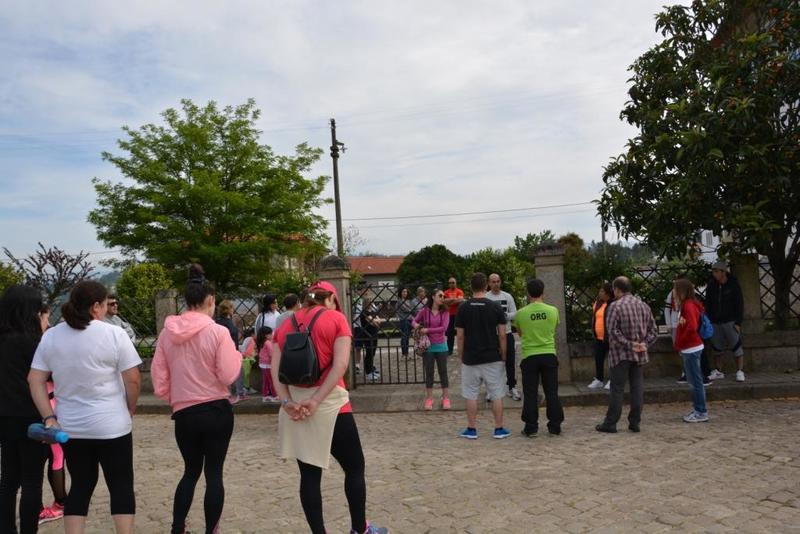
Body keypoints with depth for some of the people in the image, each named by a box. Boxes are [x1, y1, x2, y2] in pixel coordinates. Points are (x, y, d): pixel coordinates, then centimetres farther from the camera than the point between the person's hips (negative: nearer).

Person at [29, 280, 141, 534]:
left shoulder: (50, 336, 3)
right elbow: (133, 380, -10)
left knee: (80, 485, 15)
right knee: (121, 485, 7)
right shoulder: (114, 334, -11)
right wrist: (130, 411, 5)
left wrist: (49, 418, 1)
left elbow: (35, 380, 2)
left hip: (70, 427, 5)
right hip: (111, 425, -4)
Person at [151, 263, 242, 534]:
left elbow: (158, 375, 5)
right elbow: (228, 376, -12)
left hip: (184, 413, 4)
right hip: (217, 411, -4)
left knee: (191, 471, 20)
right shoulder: (218, 331, -12)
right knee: (214, 473, 7)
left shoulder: (167, 332, 0)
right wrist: (237, 355, 6)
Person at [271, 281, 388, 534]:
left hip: (294, 406, 5)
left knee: (309, 474, 10)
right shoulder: (336, 318, -1)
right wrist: (316, 400, -16)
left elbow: (276, 369, 0)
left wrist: (287, 402, -9)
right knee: (354, 467, 12)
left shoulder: (285, 326, 12)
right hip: (330, 404, -4)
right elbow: (340, 365, -13)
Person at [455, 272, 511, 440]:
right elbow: (502, 335, -5)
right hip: (493, 358, 0)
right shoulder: (496, 308, -5)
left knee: (471, 396, 8)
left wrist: (461, 357, 8)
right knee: (496, 395, 8)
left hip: (470, 359, 0)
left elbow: (460, 336, -2)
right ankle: (499, 429, 12)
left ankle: (471, 430, 14)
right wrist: (503, 356, 6)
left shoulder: (463, 308, -3)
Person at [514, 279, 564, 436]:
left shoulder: (521, 313, -7)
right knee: (552, 393, 10)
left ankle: (531, 428, 9)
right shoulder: (553, 311, -4)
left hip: (529, 356, -1)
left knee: (530, 394, 6)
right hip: (549, 355, 2)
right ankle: (555, 427, 15)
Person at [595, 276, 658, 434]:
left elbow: (613, 332, -18)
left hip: (620, 354, -5)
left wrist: (629, 344, -13)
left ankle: (610, 423, 5)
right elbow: (653, 330, 10)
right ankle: (635, 423, 13)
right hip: (639, 355, 5)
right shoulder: (644, 306, 9)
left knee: (617, 389, -1)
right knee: (637, 388, 9)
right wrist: (644, 344, -1)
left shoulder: (615, 306, -11)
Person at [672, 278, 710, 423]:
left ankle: (701, 413, 3)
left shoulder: (689, 306, -16)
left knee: (695, 381, -3)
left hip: (691, 349, -10)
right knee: (693, 381, 15)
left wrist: (679, 343, -16)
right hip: (689, 349, 10)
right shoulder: (685, 305, 13)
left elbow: (692, 327, -27)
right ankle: (697, 410, 22)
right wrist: (679, 344, 3)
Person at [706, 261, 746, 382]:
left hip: (730, 321, -4)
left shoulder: (733, 284, -6)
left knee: (736, 346, -3)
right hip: (715, 322, 4)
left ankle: (740, 371, 3)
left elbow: (739, 304, -6)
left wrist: (738, 322, -12)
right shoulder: (711, 285, 4)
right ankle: (718, 372, 19)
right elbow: (708, 304, 10)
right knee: (717, 348, 9)